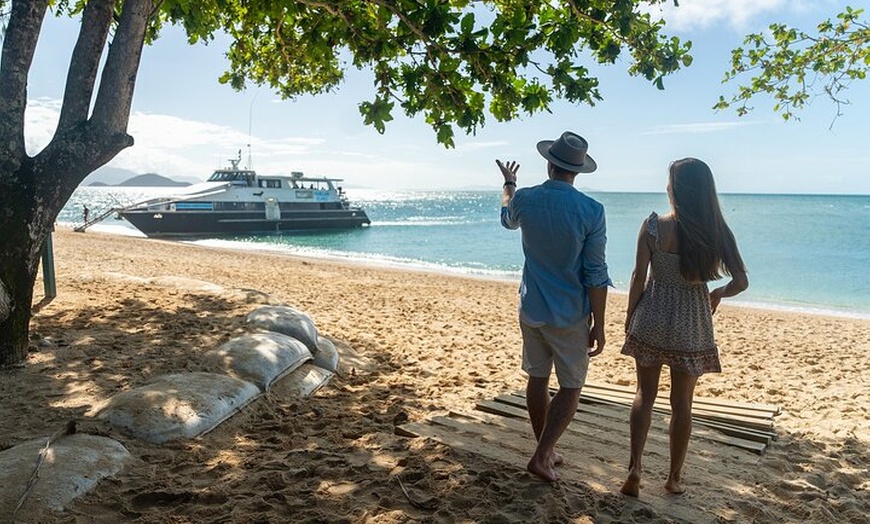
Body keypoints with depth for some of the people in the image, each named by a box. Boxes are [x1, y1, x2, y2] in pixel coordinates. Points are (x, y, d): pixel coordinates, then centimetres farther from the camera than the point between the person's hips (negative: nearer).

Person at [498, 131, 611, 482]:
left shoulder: (524, 199, -6)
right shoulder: (591, 211, -16)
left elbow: (508, 219, 20)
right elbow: (595, 275, -13)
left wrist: (509, 184, 38)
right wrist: (598, 326, -5)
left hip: (531, 309, 4)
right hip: (569, 315, -4)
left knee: (537, 379, 16)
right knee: (570, 387, 10)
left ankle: (545, 450, 29)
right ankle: (542, 455, 4)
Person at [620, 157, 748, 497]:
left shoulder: (654, 226, -12)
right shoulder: (717, 232, -7)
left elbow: (638, 277, -9)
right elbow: (741, 282, -5)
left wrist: (629, 317, 4)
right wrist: (718, 294, 16)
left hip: (651, 320, -1)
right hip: (691, 325, 1)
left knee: (645, 394, 14)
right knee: (681, 403, 13)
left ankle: (635, 467, 6)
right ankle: (674, 478, 25)